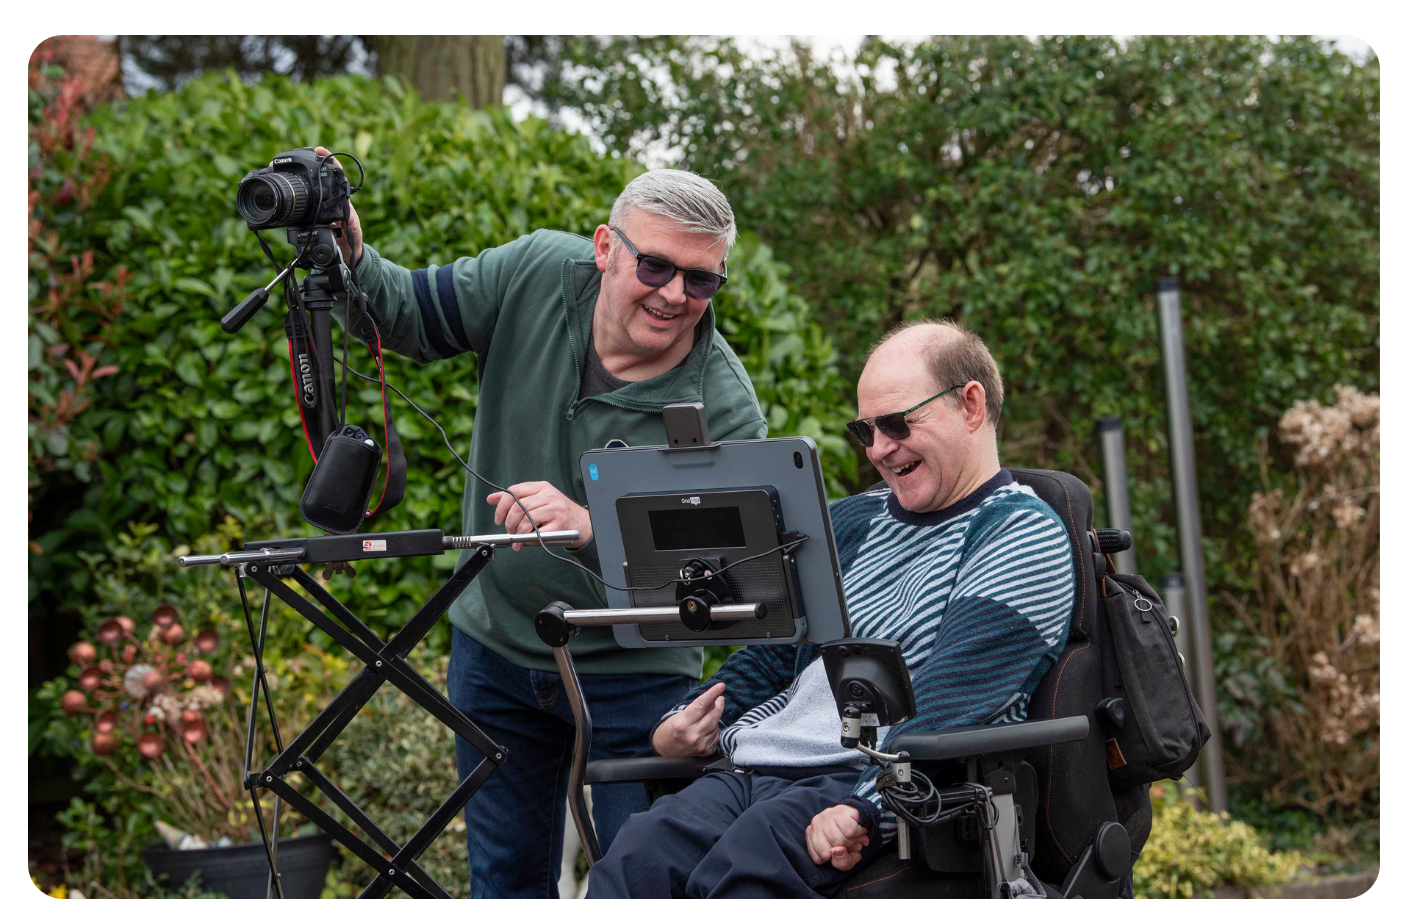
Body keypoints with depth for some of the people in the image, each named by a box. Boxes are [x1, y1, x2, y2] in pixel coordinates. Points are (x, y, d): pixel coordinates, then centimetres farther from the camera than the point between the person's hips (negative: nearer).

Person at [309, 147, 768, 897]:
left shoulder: (725, 410, -23)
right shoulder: (539, 273, -13)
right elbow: (411, 321, 1)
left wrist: (589, 528, -44)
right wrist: (350, 260, -20)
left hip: (634, 674, -4)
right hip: (495, 646, 4)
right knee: (506, 879, 14)